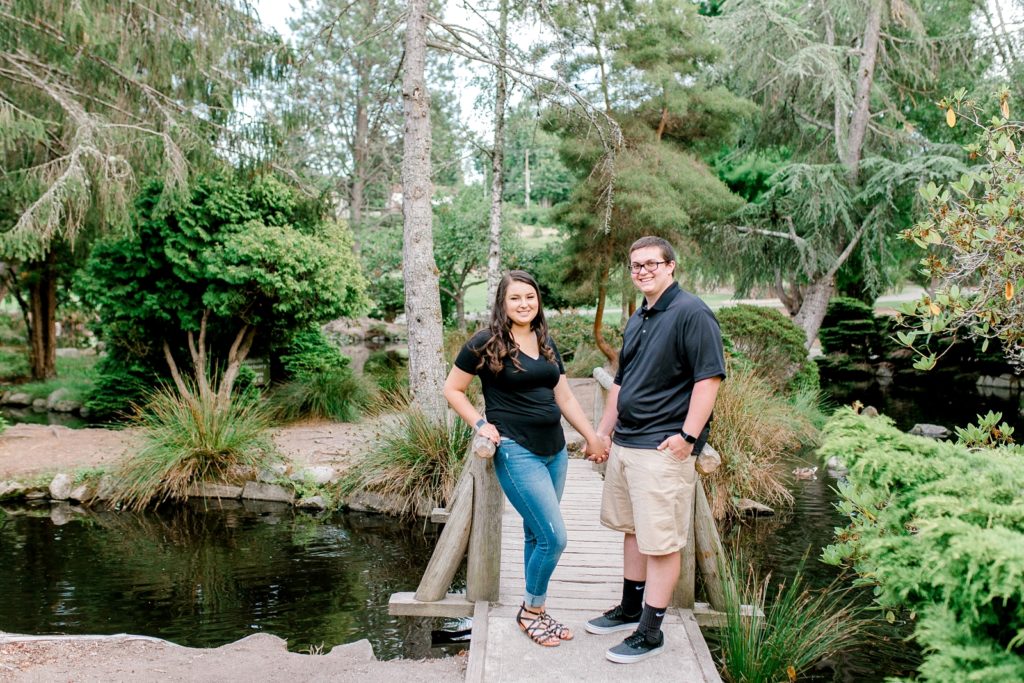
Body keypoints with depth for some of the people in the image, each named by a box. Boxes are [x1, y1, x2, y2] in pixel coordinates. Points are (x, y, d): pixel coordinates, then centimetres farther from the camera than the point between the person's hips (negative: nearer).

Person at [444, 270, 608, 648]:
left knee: (536, 535, 13)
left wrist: (593, 436, 13)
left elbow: (564, 396, 16)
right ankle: (531, 611, 14)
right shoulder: (486, 343, -7)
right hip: (516, 451, -6)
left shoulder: (546, 343, 11)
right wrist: (481, 423, -11)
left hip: (555, 450, 6)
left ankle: (534, 612, 27)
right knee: (554, 537, -8)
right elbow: (452, 390, -1)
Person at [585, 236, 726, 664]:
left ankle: (650, 632, 10)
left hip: (663, 449, -9)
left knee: (661, 542, -1)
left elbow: (709, 378, -17)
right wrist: (604, 429, 22)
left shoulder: (691, 314, -11)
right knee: (632, 530, 19)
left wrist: (688, 436, -21)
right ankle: (630, 609, 34)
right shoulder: (637, 321, 16)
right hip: (624, 444, 9)